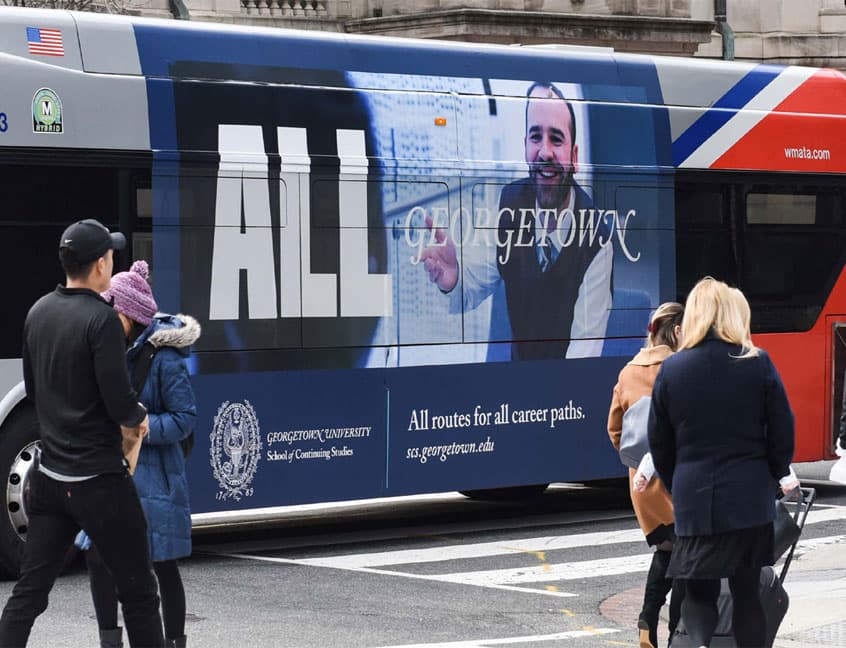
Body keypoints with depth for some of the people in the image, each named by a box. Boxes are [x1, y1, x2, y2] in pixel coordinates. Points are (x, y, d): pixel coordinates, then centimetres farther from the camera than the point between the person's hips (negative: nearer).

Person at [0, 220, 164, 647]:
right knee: (137, 592, 5)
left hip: (50, 478, 7)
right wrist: (139, 418, 1)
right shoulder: (101, 319, -17)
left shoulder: (39, 311, 6)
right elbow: (118, 400, -20)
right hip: (98, 480, -7)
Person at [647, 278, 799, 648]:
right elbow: (782, 430, 0)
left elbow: (660, 443, 3)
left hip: (695, 497, 0)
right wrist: (778, 473, 18)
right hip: (749, 496, 0)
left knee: (698, 590, 7)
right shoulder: (757, 363, -6)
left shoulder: (671, 369, -2)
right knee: (747, 591, 11)